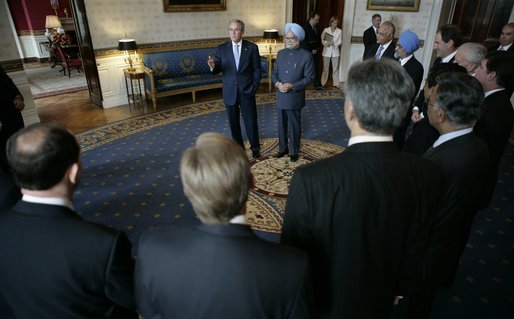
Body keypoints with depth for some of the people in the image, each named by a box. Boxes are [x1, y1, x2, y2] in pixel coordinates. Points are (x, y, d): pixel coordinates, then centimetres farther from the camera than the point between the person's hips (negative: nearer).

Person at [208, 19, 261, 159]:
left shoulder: (252, 47, -3)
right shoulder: (222, 48, 0)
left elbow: (257, 70, -1)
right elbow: (218, 69, -2)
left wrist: (254, 88, -6)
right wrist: (213, 66, -25)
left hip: (247, 92, -1)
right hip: (230, 92, 2)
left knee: (251, 121, 6)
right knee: (233, 122, 12)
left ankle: (255, 147, 25)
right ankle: (238, 146, 30)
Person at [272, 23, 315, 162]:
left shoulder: (306, 56, -9)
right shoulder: (281, 53, 7)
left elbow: (309, 77, -10)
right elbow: (274, 73, 10)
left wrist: (292, 86, -20)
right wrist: (277, 83, -11)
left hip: (295, 98, -4)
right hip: (280, 97, 5)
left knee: (294, 126, 8)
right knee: (281, 125, 15)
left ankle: (294, 151, 25)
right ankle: (283, 148, 32)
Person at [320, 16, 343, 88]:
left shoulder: (339, 31, 2)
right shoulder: (326, 30, 2)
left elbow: (340, 42, -1)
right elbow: (322, 40, 0)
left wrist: (333, 43, -17)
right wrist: (326, 43, -19)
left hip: (335, 52, 0)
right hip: (327, 51, 0)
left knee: (335, 68, 3)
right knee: (325, 68, 5)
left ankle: (336, 83, 9)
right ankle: (323, 83, 14)